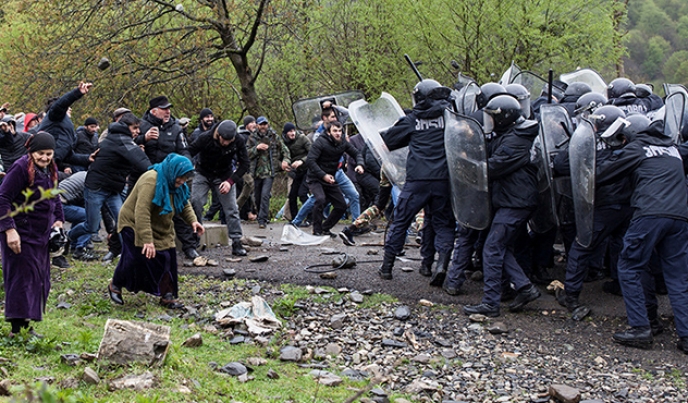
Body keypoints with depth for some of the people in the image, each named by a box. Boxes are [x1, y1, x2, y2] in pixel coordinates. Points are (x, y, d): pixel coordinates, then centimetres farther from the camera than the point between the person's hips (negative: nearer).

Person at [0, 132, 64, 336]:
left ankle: (27, 324, 21)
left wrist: (58, 219, 12)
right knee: (22, 277, -7)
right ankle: (17, 328, -2)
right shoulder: (21, 168, -17)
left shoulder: (50, 170, 9)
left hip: (41, 234, 9)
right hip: (21, 234, -9)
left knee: (39, 279, 11)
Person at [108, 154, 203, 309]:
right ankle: (115, 286, 14)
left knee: (168, 259, 0)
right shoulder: (151, 181, -32)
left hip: (161, 229, 8)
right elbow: (141, 213, -37)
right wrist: (147, 240, -41)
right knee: (134, 259, -11)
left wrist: (192, 220, -8)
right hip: (134, 224, -8)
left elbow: (184, 204, 12)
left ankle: (168, 296, 9)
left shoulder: (176, 184, -2)